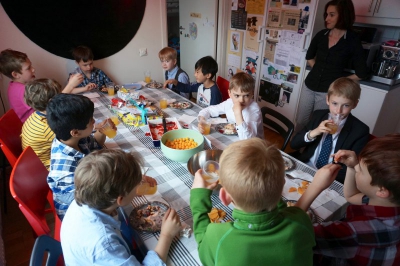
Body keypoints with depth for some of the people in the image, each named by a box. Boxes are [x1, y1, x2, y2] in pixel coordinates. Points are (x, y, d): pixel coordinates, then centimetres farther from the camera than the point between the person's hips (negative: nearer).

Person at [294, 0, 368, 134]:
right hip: (309, 86, 4)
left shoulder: (352, 40, -9)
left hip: (328, 91, -4)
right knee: (300, 122, 12)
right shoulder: (321, 35, 1)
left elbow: (362, 73, -4)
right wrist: (319, 71, 12)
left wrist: (339, 80, 2)